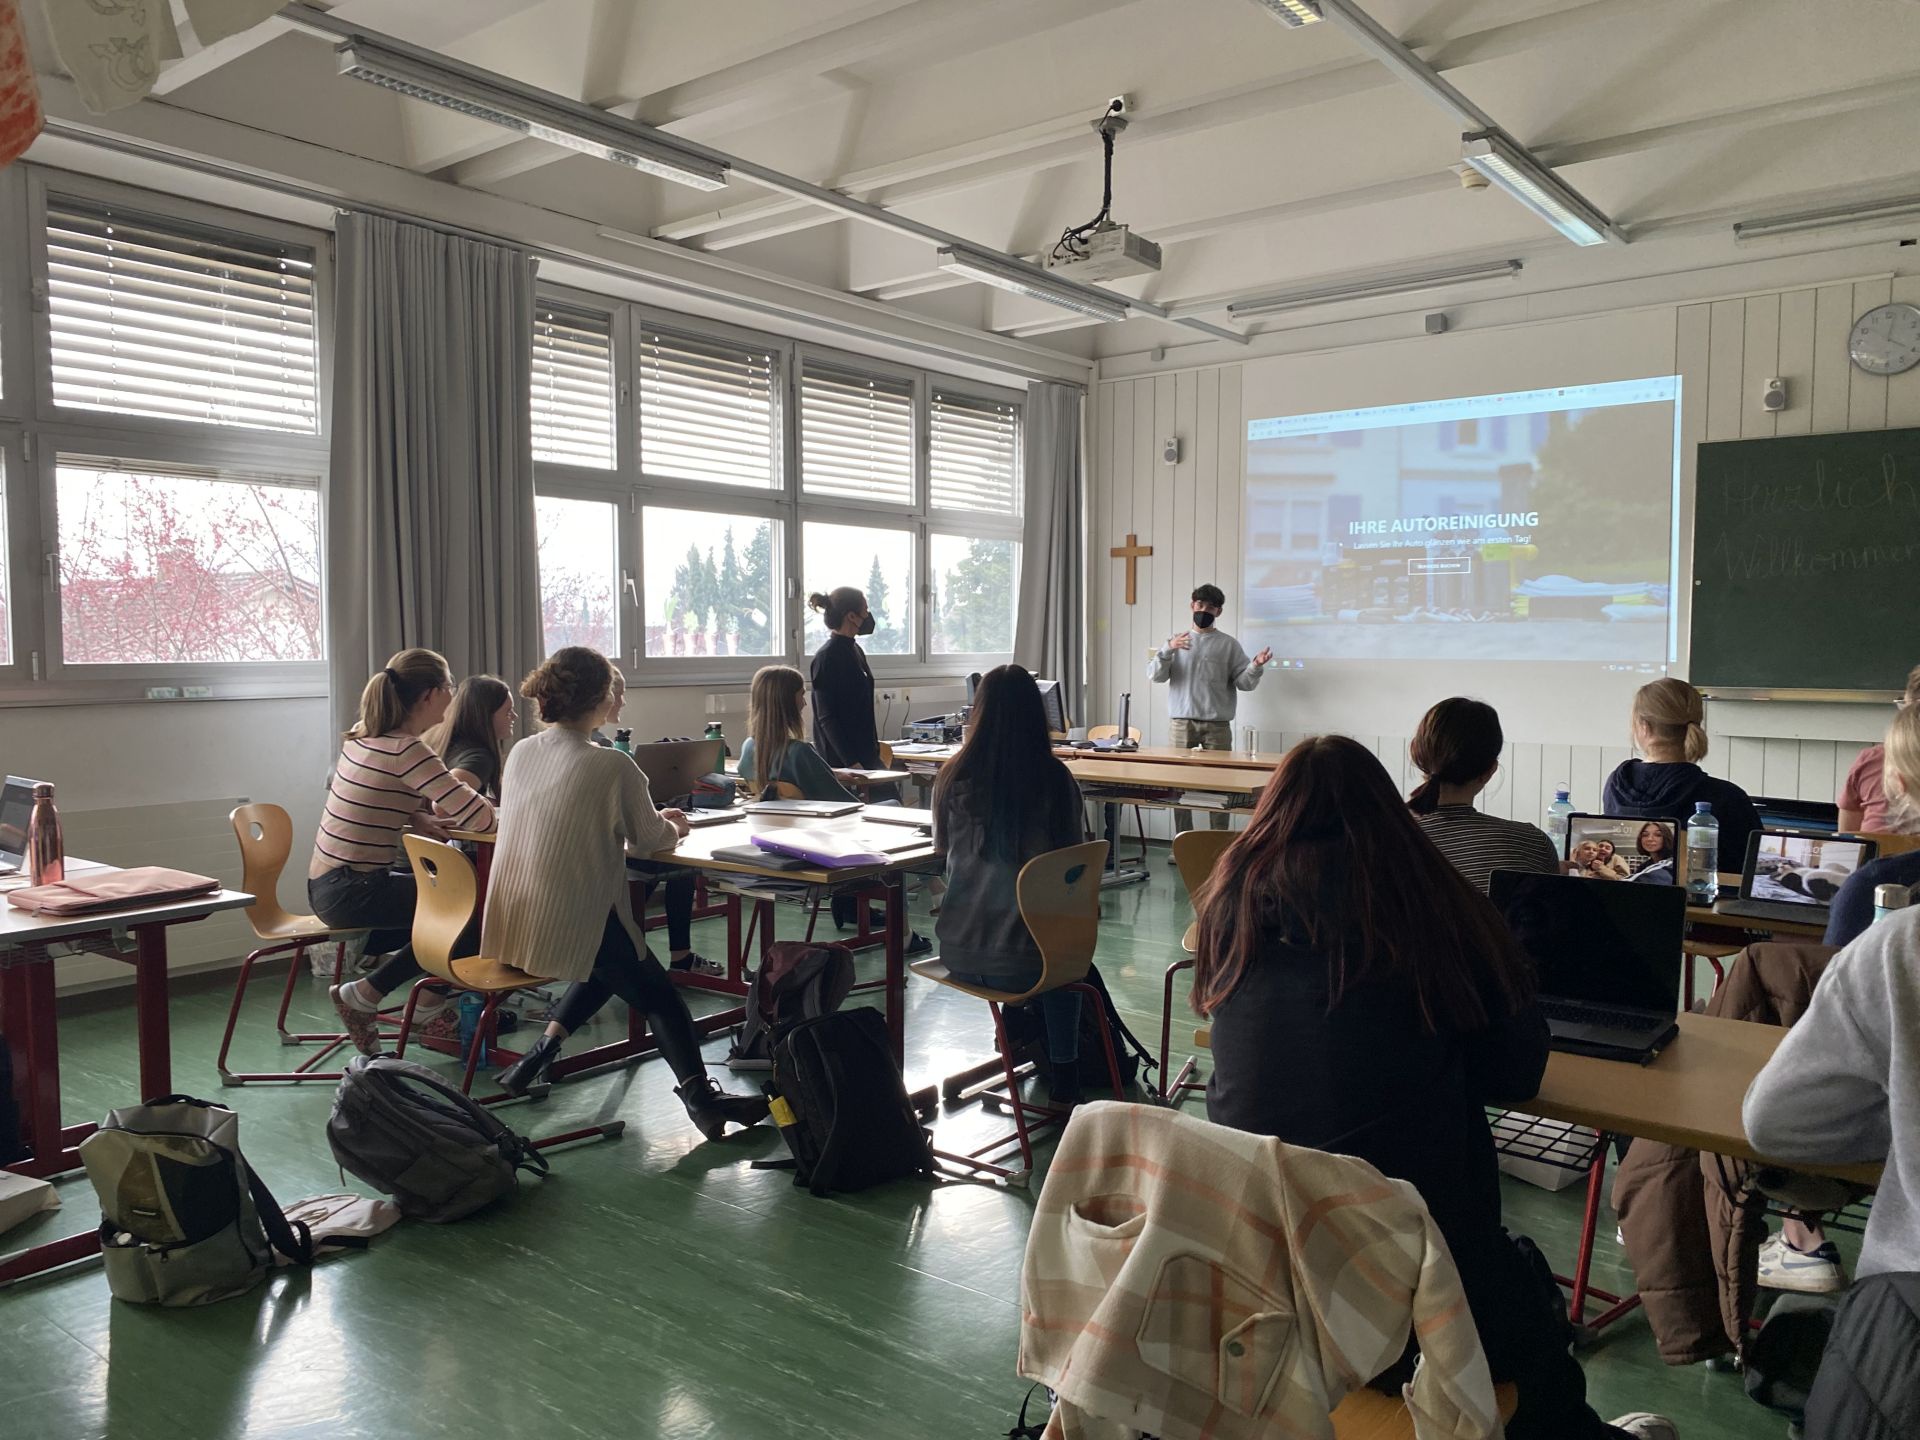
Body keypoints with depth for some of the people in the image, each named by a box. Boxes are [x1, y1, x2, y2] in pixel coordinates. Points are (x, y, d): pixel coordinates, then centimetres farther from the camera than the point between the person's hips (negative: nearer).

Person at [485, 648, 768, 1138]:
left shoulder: (520, 754, 4)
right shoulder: (612, 767, -16)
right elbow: (648, 840, -4)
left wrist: (655, 820, 24)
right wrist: (671, 828, 20)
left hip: (510, 926, 7)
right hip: (570, 927, -7)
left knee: (611, 967, 28)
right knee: (658, 993, 10)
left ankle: (541, 1051, 19)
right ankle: (698, 1094, 0)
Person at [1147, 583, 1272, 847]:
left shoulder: (1228, 644, 7)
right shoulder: (1175, 640, 10)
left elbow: (1243, 682, 3)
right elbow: (1155, 676, 0)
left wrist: (1256, 666, -18)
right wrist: (1168, 650, -18)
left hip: (1217, 725, -1)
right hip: (1181, 723, 1)